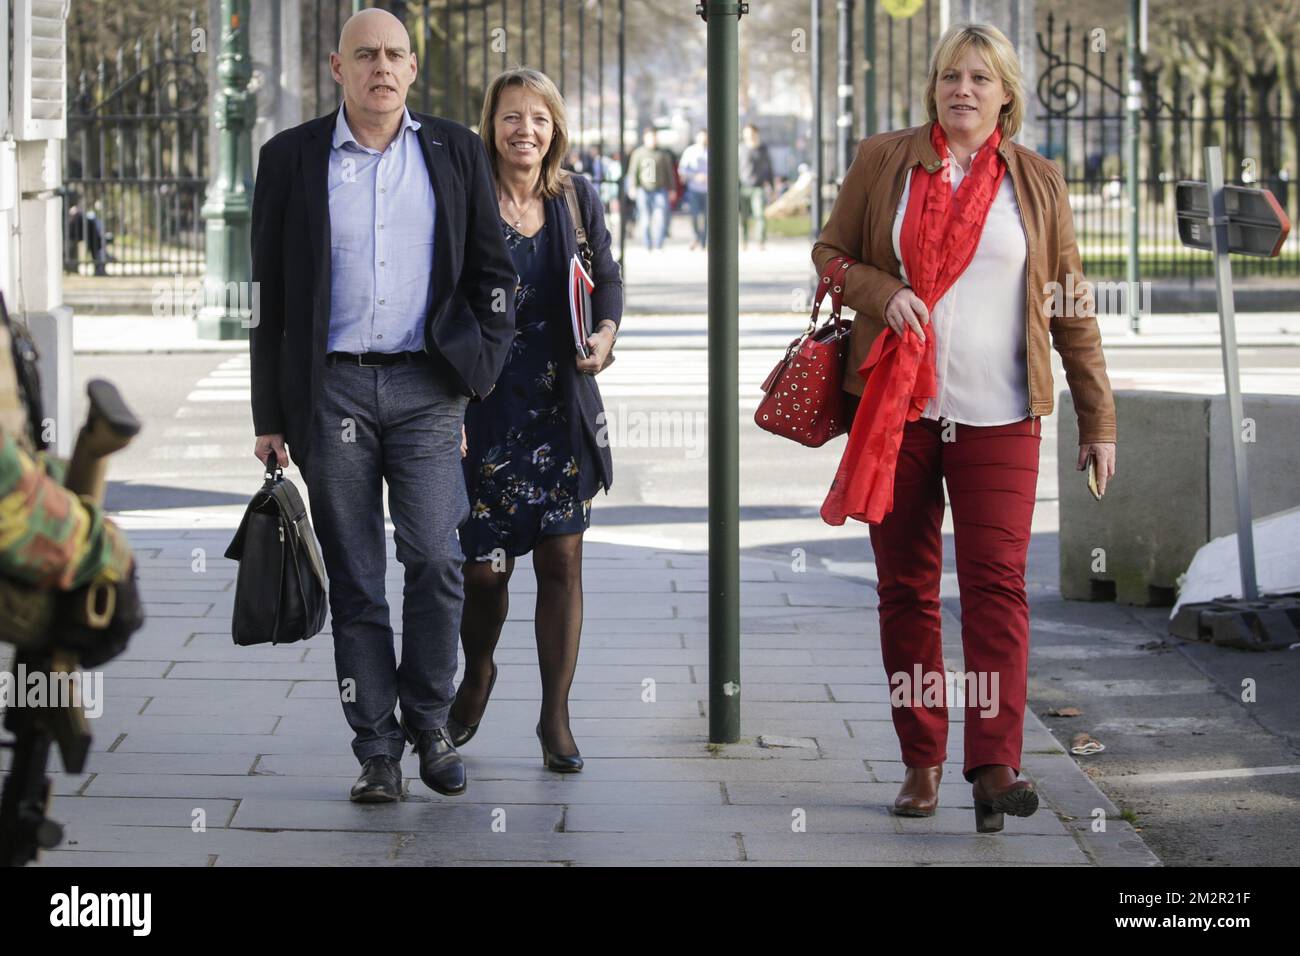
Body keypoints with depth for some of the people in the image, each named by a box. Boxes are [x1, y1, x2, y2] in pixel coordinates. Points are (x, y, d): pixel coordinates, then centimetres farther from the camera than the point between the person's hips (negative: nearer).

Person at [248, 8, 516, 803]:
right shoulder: (292, 158, 5)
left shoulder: (454, 151, 8)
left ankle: (429, 722, 11)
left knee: (436, 561, -7)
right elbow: (269, 292, 5)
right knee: (355, 580, 2)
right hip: (332, 390, 0)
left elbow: (493, 271, 12)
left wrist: (482, 369, 1)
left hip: (424, 387, 0)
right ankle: (377, 747, 9)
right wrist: (269, 415, 3)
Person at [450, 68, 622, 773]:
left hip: (561, 405, 2)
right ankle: (477, 675, 34)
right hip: (485, 407, -2)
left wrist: (604, 333, -9)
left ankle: (556, 717, 10)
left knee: (561, 558, -1)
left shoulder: (577, 198, 6)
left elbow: (607, 279, 13)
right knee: (482, 564, 2)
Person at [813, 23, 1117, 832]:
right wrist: (881, 293, -11)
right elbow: (830, 252, 11)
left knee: (998, 582, -11)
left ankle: (995, 766, -15)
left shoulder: (1036, 182, 7)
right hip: (898, 407, 1)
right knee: (906, 588, 4)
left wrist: (1098, 420, 5)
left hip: (997, 416, -1)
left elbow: (1072, 307, 8)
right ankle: (922, 764, 12)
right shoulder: (883, 161, 6)